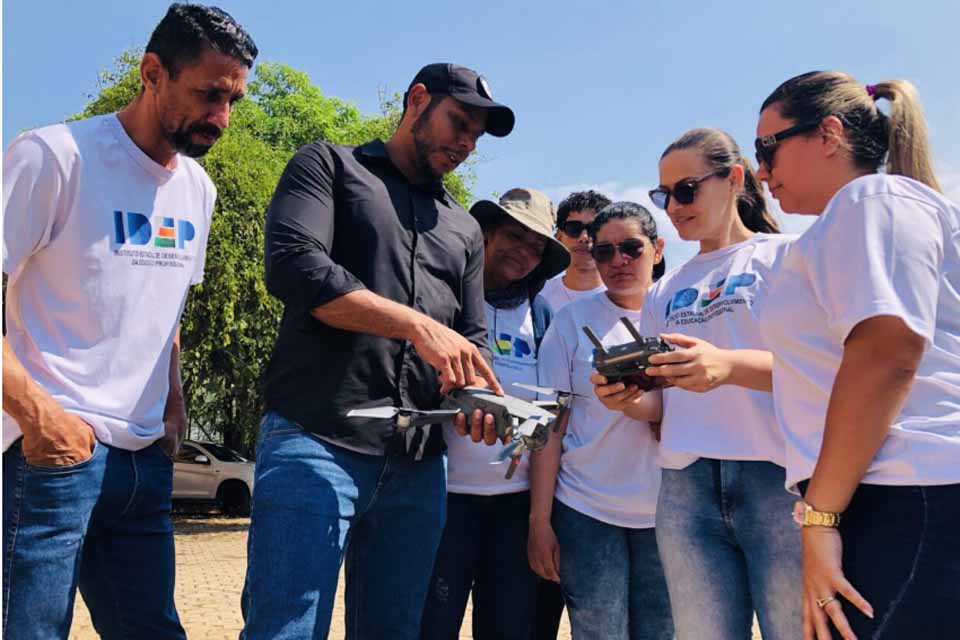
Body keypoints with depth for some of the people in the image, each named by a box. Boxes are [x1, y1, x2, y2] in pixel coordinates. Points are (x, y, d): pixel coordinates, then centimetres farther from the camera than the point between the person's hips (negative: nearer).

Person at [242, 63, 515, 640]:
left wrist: (477, 392, -7)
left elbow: (471, 337, 17)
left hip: (420, 464, 6)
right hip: (317, 442, -5)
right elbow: (293, 264, -10)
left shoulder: (465, 229, 23)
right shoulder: (330, 165, 8)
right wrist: (418, 325, -17)